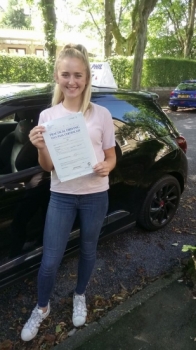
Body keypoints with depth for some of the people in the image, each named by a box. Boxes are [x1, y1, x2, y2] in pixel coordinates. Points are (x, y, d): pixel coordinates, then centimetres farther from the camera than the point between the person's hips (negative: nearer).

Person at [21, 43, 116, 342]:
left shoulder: (101, 114, -6)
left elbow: (111, 158, 2)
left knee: (88, 250, 18)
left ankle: (80, 297, 46)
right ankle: (42, 308, 36)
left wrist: (105, 167, -21)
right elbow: (47, 167, -3)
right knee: (50, 260, 6)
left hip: (95, 196, 0)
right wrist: (40, 148, -24)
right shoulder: (47, 116, -3)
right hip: (61, 197, 0)